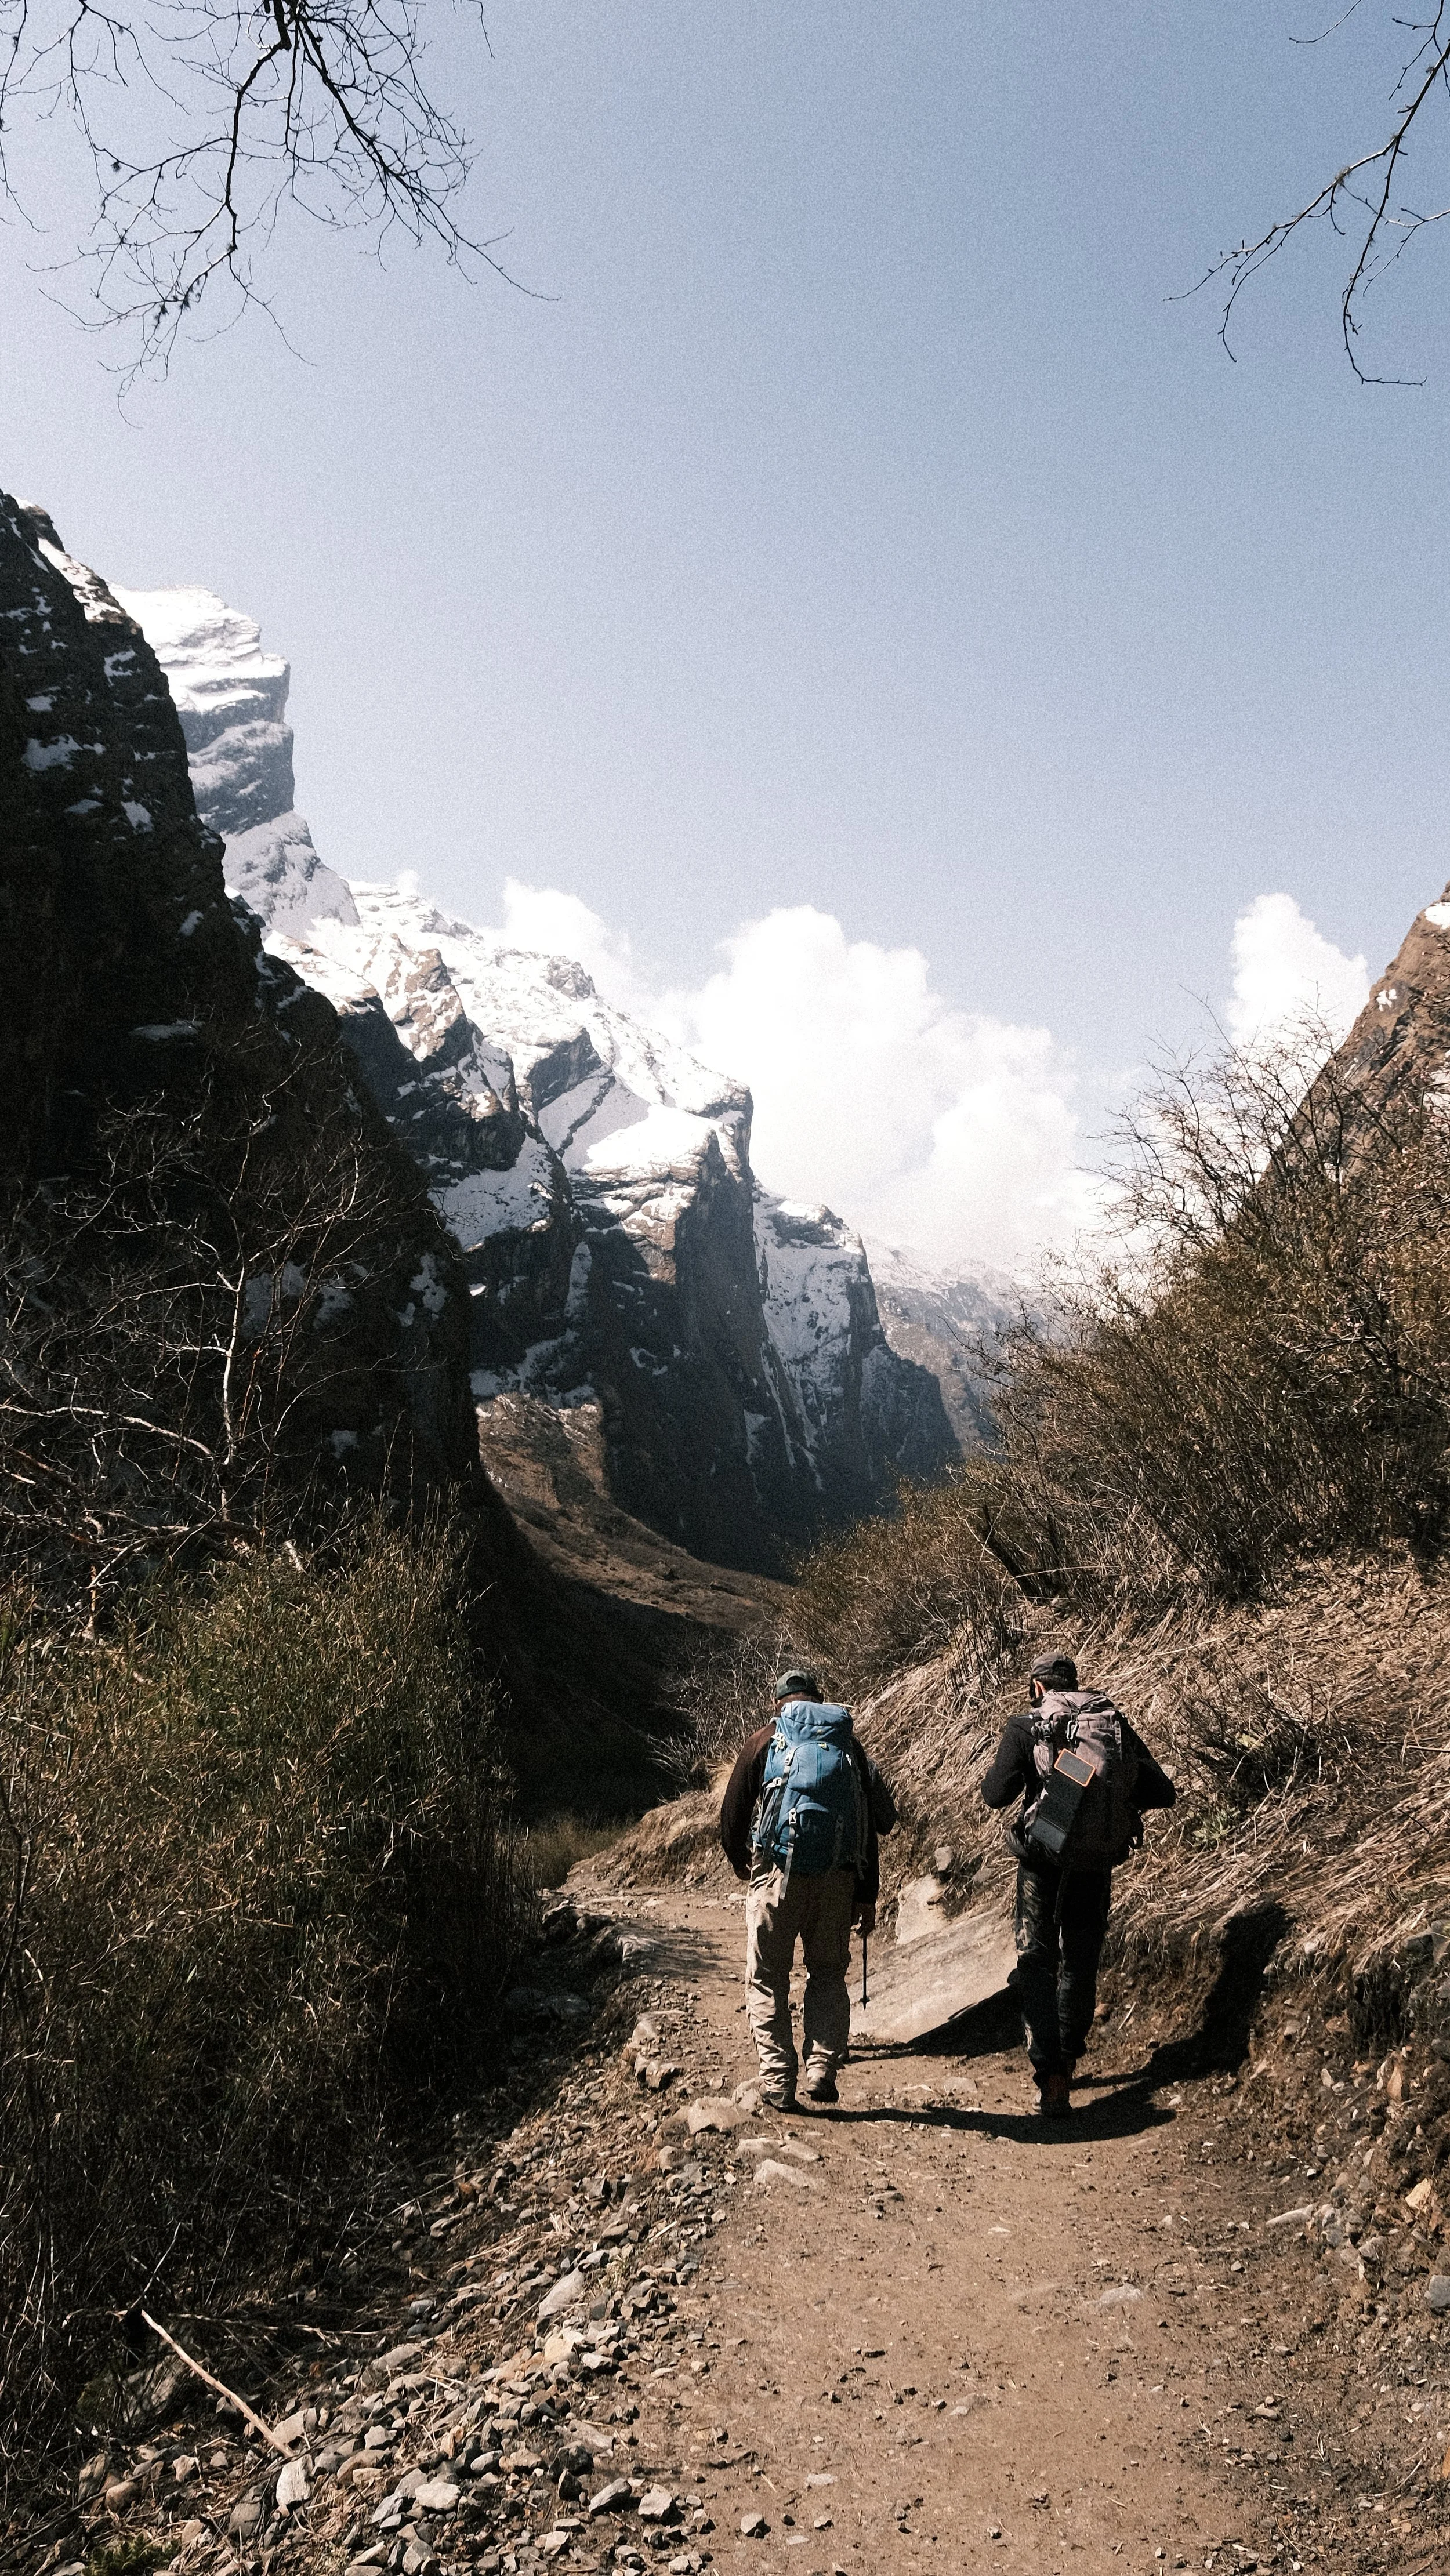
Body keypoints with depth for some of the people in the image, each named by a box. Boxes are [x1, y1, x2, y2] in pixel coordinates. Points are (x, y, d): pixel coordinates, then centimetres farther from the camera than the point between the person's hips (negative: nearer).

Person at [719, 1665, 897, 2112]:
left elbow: (732, 1814, 7)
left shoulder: (766, 1741, 6)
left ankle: (778, 2084, 4)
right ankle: (823, 2073, 8)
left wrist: (739, 1861, 27)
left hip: (777, 1873, -2)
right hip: (838, 1879, 3)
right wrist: (868, 1898, 14)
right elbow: (871, 1829, 10)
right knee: (829, 1975, 18)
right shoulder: (848, 1746, 13)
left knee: (767, 1980, 9)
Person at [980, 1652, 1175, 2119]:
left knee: (1037, 1964, 4)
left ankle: (1050, 2076, -8)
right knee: (1081, 1965, 21)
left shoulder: (1024, 1727, -6)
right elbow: (1162, 1793, 1)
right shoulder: (1116, 1723, 4)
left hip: (1044, 1858, -3)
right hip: (1099, 1863, 4)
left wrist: (1000, 1770, 7)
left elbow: (996, 1794, -14)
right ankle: (1067, 2061, 36)